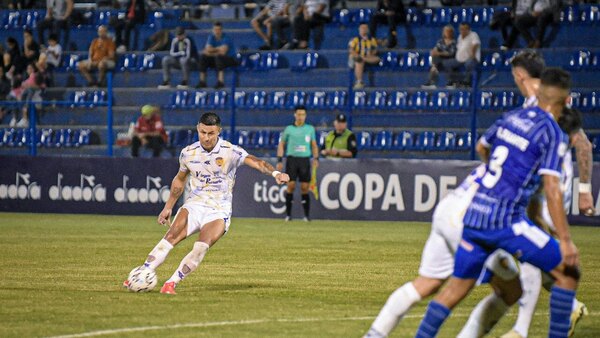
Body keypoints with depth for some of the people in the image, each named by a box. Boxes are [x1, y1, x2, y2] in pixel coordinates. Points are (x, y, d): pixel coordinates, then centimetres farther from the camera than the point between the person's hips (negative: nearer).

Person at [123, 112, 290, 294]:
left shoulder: (231, 152, -8)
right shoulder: (188, 153, 4)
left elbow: (255, 162, -22)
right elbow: (180, 179, 21)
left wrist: (274, 173, -42)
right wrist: (168, 207, 25)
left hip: (219, 211, -3)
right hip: (194, 206, 3)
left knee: (201, 247, -27)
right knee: (171, 236, -21)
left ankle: (171, 283, -23)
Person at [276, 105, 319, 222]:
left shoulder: (310, 129, 10)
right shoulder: (289, 129, 7)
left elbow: (314, 145, 15)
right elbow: (281, 144, 11)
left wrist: (316, 158, 1)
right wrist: (279, 160, 2)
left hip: (305, 160, 1)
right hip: (291, 159, -1)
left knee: (304, 187, -2)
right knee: (291, 185, -6)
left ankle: (307, 215, 3)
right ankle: (288, 214, 0)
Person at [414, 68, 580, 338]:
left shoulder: (511, 118, 14)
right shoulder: (553, 134, -7)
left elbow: (481, 147, 33)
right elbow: (551, 189, -14)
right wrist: (565, 240, -14)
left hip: (474, 214, 7)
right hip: (505, 220, -7)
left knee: (456, 289, 15)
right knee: (567, 272, 4)